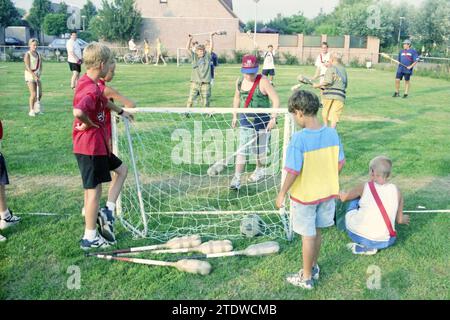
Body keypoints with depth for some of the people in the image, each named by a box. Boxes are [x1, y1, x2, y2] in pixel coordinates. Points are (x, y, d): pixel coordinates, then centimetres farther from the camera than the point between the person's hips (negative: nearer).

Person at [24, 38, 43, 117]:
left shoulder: (39, 54, 10)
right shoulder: (27, 54, -7)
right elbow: (27, 67, -14)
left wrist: (39, 74, -5)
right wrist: (34, 76, -21)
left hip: (37, 75, 6)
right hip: (30, 75, -6)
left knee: (40, 94, 6)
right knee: (33, 94, -10)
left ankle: (36, 108, 23)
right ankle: (31, 110, 1)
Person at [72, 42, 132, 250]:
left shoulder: (87, 83, 9)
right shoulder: (91, 89, -23)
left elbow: (103, 101, 29)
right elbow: (78, 111, -42)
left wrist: (120, 111, 39)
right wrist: (88, 124, -22)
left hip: (96, 145, 10)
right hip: (91, 145, -10)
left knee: (121, 169, 20)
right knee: (94, 190, 0)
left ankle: (106, 212, 18)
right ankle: (90, 238, 13)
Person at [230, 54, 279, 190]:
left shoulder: (263, 81, -14)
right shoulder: (240, 81, 2)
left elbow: (276, 100, -16)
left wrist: (273, 118, -23)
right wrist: (235, 116, 16)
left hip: (262, 121, -3)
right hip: (245, 120, 4)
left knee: (260, 148, 11)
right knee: (242, 148, -2)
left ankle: (259, 170, 37)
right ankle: (237, 178, 1)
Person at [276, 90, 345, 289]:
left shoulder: (299, 138, -25)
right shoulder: (332, 133, -6)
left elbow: (293, 171, -23)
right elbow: (340, 163, 2)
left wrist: (282, 193, -10)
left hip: (304, 196, -5)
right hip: (326, 193, 6)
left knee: (308, 236, 9)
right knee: (316, 232, 22)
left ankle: (306, 277, 25)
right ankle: (313, 268, 40)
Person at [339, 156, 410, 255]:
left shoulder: (364, 187, -3)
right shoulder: (396, 190, 1)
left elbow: (344, 197, 14)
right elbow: (399, 220, 10)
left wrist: (341, 194, 39)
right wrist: (403, 219, 35)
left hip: (358, 236, -2)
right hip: (384, 242, 3)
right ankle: (370, 246, 9)